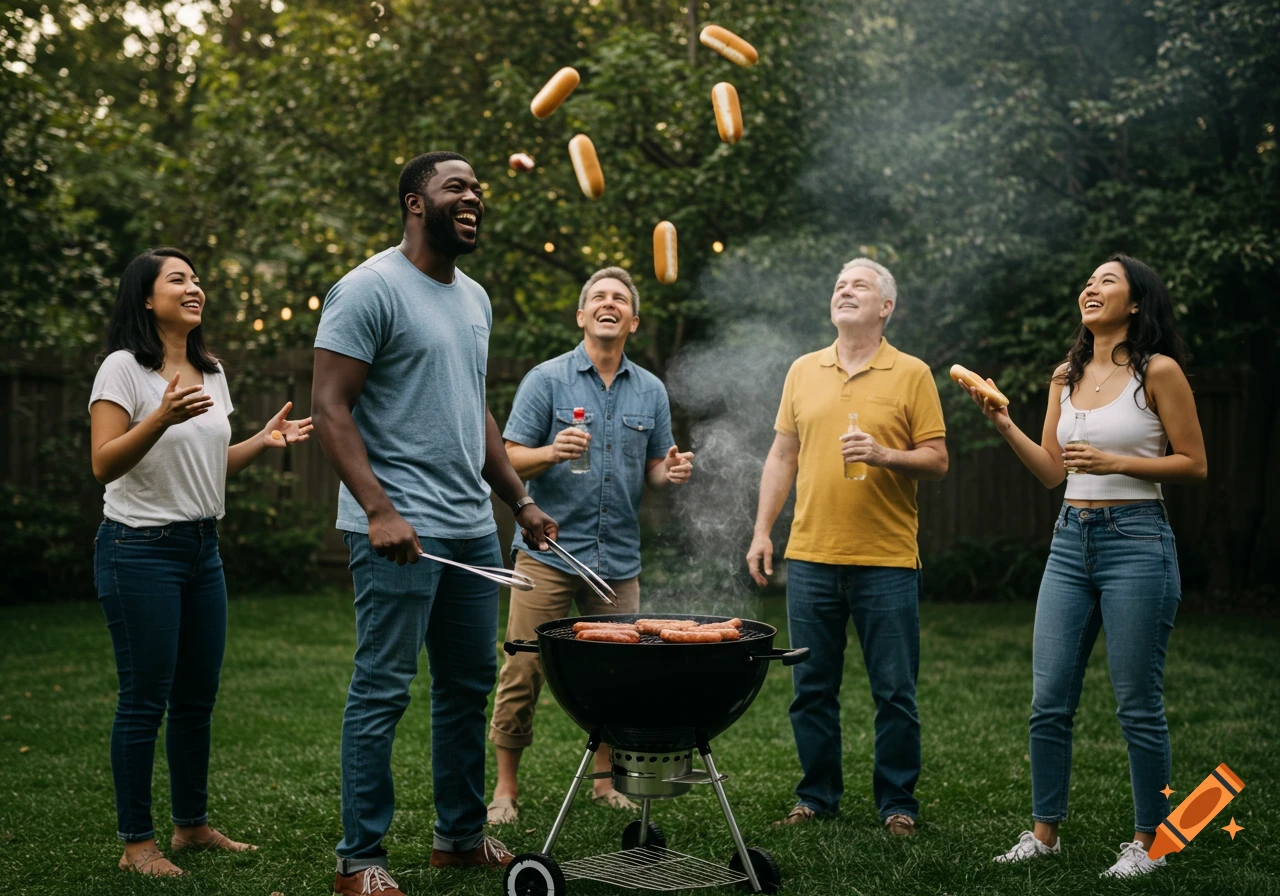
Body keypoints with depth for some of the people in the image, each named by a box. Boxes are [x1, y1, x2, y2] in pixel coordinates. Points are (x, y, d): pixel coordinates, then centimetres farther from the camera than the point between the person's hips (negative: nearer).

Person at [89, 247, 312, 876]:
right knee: (145, 699, -3)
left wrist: (264, 440, 5)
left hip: (202, 546, 7)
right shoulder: (123, 368, -10)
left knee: (198, 697, 12)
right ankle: (136, 842, 7)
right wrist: (162, 417, -31)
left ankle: (192, 824, 25)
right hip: (140, 547, -7)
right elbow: (104, 465, -17)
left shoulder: (211, 372, 13)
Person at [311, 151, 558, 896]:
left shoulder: (475, 298, 17)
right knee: (383, 692, -4)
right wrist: (379, 509, -23)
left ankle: (462, 835, 26)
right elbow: (330, 408, -14)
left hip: (473, 527, 9)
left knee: (471, 687, 14)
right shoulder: (370, 289, -9)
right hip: (401, 529, -8)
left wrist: (522, 501, 18)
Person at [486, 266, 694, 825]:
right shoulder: (546, 379, 0)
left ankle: (607, 781, 21)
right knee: (523, 669, -4)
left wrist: (671, 471, -6)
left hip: (619, 557, 4)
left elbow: (655, 469, 17)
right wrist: (552, 452, -22)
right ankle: (506, 788, 7)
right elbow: (510, 459, -2)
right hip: (549, 549, -3)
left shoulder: (650, 391, 12)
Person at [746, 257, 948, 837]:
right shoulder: (803, 372, 12)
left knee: (894, 691, 2)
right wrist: (762, 531, 9)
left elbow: (937, 461, 0)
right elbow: (782, 456, 15)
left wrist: (884, 455, -18)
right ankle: (817, 795, 21)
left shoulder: (912, 375, 1)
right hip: (810, 557, 3)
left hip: (887, 559, -3)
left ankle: (898, 803, 14)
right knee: (812, 688, 8)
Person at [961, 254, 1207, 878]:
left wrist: (1115, 462, -15)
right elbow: (1051, 471, 13)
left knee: (1138, 704, 0)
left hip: (1135, 539, -6)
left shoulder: (1157, 371, -4)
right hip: (1071, 539, 6)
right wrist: (1005, 426, 0)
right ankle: (1044, 832, 18)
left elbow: (1194, 465, -4)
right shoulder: (1067, 376, 13)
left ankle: (1147, 842, 13)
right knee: (1049, 700, 6)